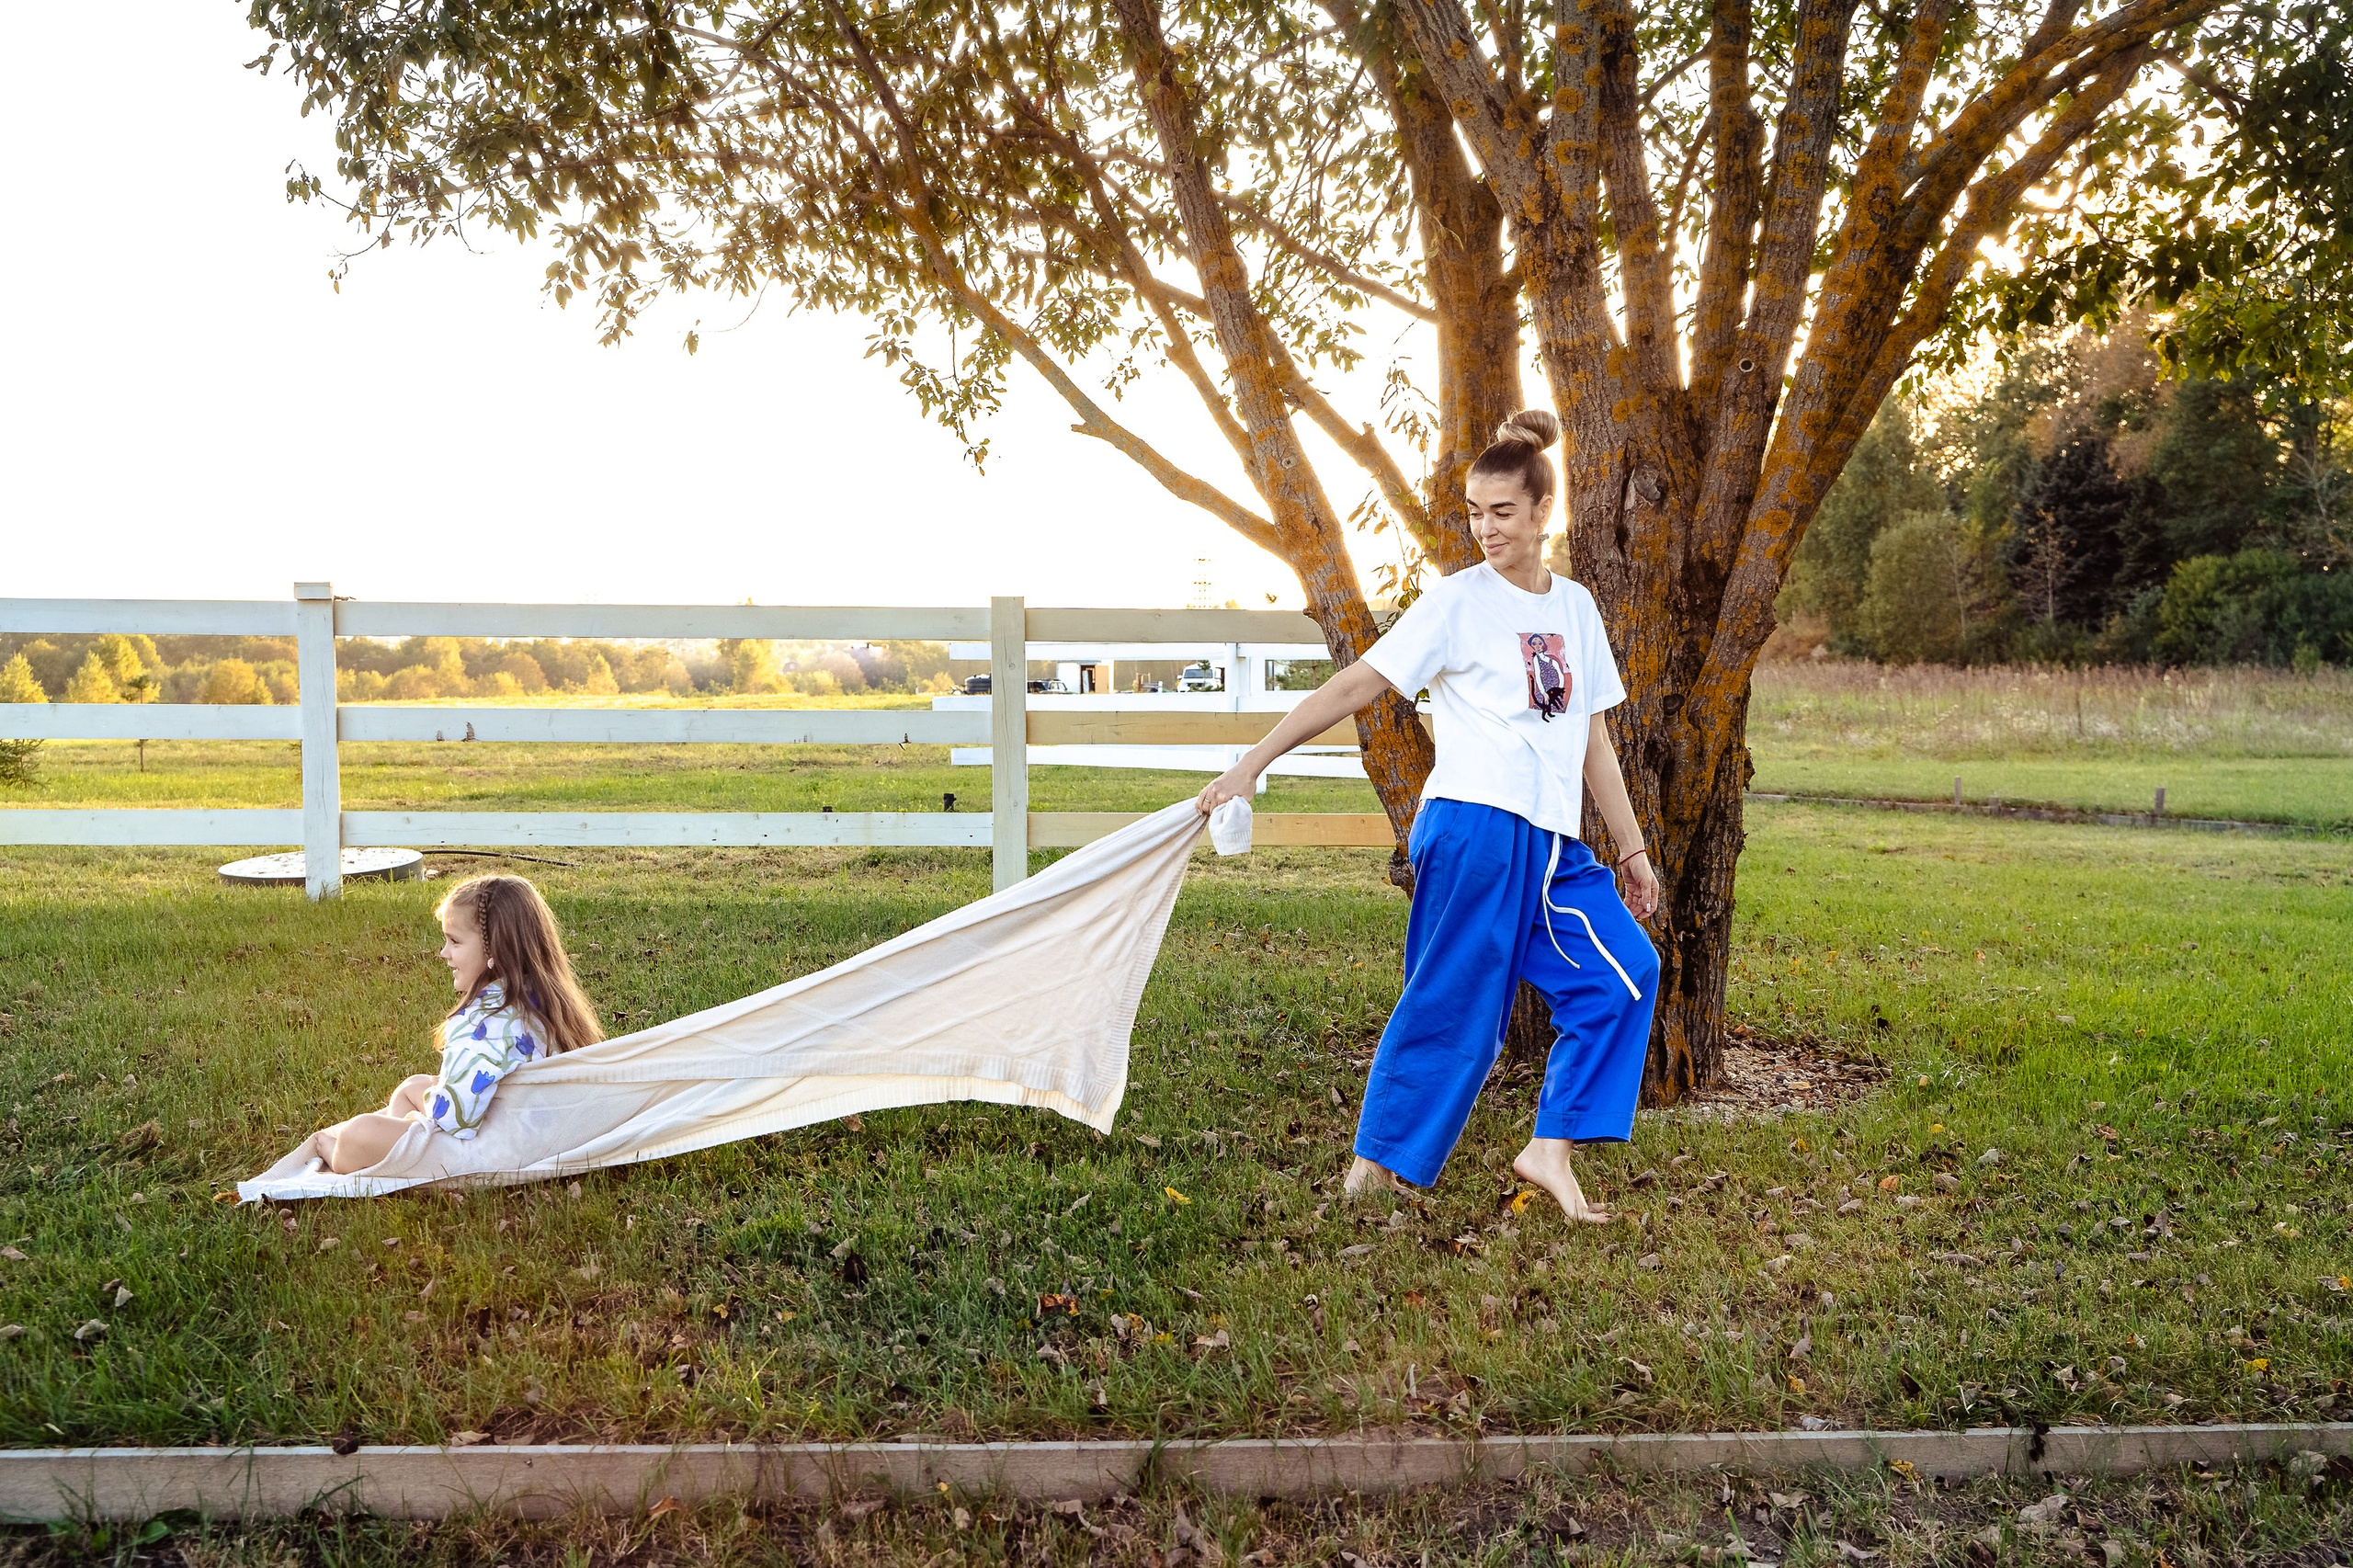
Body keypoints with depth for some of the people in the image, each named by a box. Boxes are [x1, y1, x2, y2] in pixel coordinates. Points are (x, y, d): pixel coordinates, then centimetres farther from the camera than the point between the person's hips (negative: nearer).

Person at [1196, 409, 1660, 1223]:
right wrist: (1252, 763, -16)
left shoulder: (1575, 607, 15)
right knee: (1452, 999, -4)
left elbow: (1592, 741, 20)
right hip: (1474, 827, -6)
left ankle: (1549, 1150, 4)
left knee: (1624, 972, -1)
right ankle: (1373, 1166, 8)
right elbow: (1358, 683, -9)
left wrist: (1632, 851, 19)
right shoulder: (1456, 600, -2)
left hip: (1553, 845, 6)